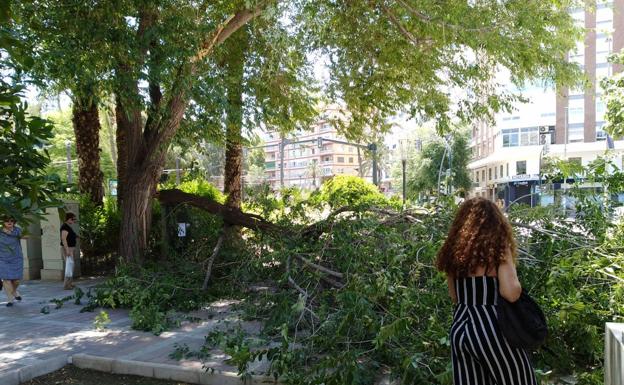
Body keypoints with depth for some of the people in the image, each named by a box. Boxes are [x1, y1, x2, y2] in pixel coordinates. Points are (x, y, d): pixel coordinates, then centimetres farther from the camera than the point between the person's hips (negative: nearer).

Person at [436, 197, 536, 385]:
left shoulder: (454, 251, 7)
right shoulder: (498, 249, -8)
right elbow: (511, 293, -16)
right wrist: (509, 264, 0)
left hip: (460, 327, 6)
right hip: (489, 328, -6)